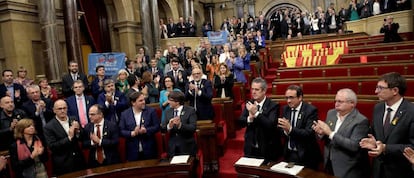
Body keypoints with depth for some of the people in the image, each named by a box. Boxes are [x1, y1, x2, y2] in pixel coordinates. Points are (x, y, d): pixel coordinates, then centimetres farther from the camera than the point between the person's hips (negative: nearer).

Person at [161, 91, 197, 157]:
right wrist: (169, 126, -20)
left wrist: (180, 125, -31)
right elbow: (163, 129, 2)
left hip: (187, 147, -3)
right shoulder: (168, 112, 7)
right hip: (172, 148, 3)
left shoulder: (190, 110, -6)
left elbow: (193, 127, -16)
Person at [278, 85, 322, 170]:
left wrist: (290, 129, -33)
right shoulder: (285, 109, 4)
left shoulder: (311, 110, -13)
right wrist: (285, 130, -18)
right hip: (289, 154, 5)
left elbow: (309, 133, -22)